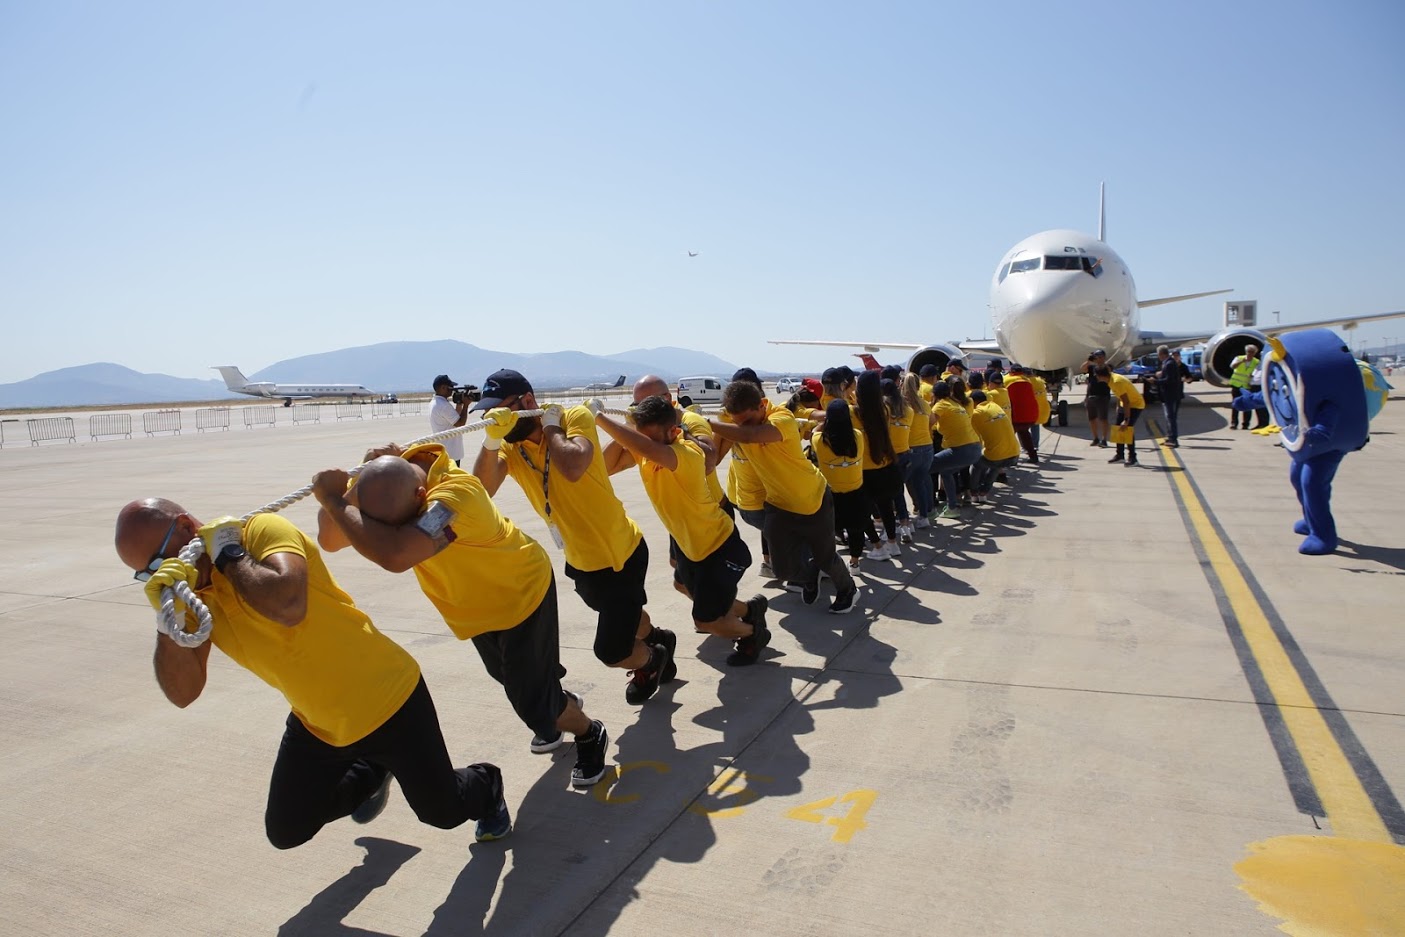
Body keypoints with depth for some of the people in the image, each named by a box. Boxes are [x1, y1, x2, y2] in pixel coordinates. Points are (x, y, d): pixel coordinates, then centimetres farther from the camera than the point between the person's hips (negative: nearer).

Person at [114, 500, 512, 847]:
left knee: (443, 812, 4)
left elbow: (288, 605, -42)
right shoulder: (192, 592, -1)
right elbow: (183, 692, -11)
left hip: (388, 701, -7)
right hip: (315, 724, 7)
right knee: (286, 832, 16)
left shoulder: (263, 530, -21)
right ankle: (370, 775, 42)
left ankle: (485, 787, 39)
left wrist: (229, 555, -26)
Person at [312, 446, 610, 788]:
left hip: (521, 593, -8)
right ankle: (560, 704, 56)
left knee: (532, 701, -1)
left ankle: (590, 734, 29)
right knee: (508, 675, 26)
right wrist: (362, 475, -34)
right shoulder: (387, 483, -20)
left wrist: (332, 501, -45)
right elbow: (330, 539, -20)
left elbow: (394, 555, -57)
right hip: (478, 605, 8)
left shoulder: (456, 493, -44)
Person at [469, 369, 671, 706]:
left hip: (620, 554, -7)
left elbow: (573, 469, -41)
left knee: (611, 650, -2)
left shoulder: (576, 417, -21)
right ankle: (657, 640, 63)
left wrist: (551, 426, -25)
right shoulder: (509, 447, -7)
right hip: (580, 559, 7)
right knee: (622, 613, 31)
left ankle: (652, 660, 32)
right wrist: (491, 440, -40)